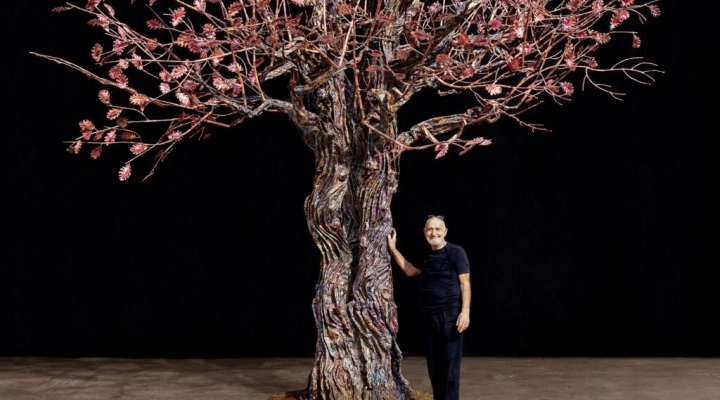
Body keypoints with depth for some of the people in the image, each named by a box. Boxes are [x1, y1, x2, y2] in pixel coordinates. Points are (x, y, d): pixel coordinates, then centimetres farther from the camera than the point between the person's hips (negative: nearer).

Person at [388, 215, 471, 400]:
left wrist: (465, 311, -18)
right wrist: (392, 248, 21)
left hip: (450, 314, -7)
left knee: (450, 362, -4)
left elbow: (465, 283, -10)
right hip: (429, 315, 7)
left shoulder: (456, 252, -6)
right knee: (433, 364, 10)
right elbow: (409, 270, 26)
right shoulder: (426, 256, 13)